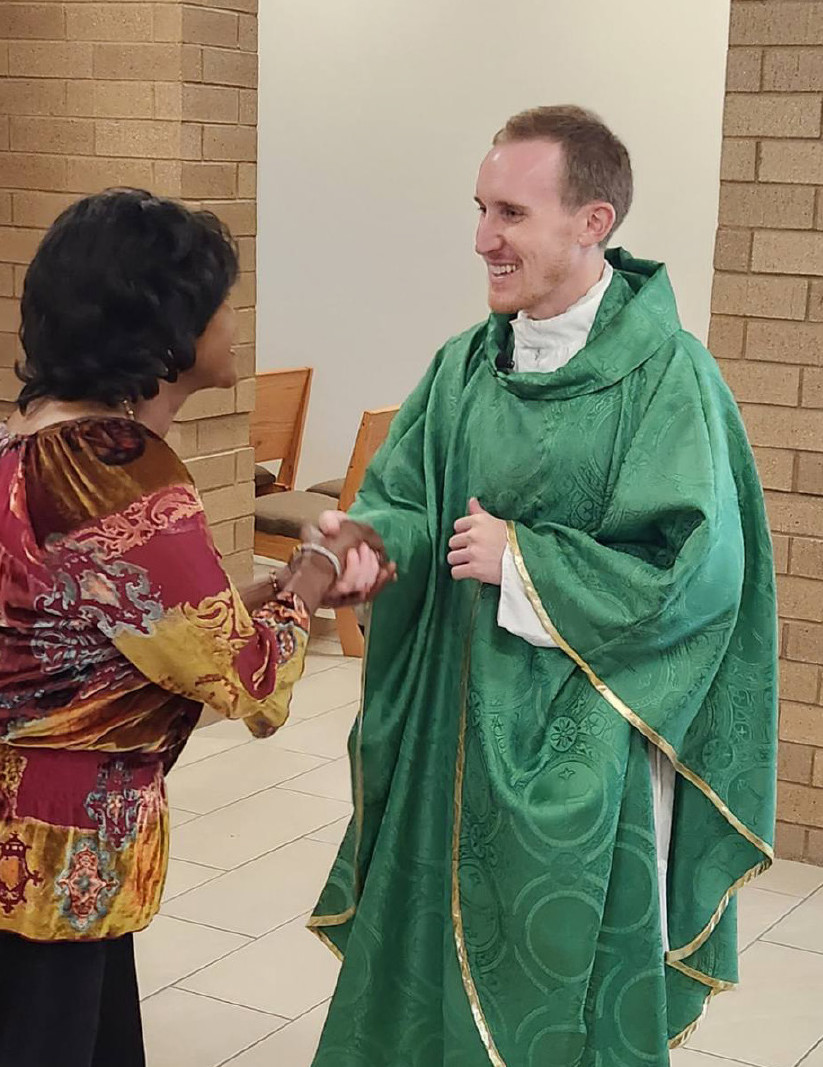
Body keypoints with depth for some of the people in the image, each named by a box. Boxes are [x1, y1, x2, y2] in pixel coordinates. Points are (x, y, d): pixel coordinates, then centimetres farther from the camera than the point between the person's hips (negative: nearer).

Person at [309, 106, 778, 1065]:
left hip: (582, 748, -6)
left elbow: (696, 571, -19)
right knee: (432, 957, 16)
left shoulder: (663, 375, -15)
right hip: (455, 726, 6)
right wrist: (367, 542, -19)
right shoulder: (467, 364, 4)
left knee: (562, 990, 8)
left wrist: (522, 562, -16)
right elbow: (403, 500, 4)